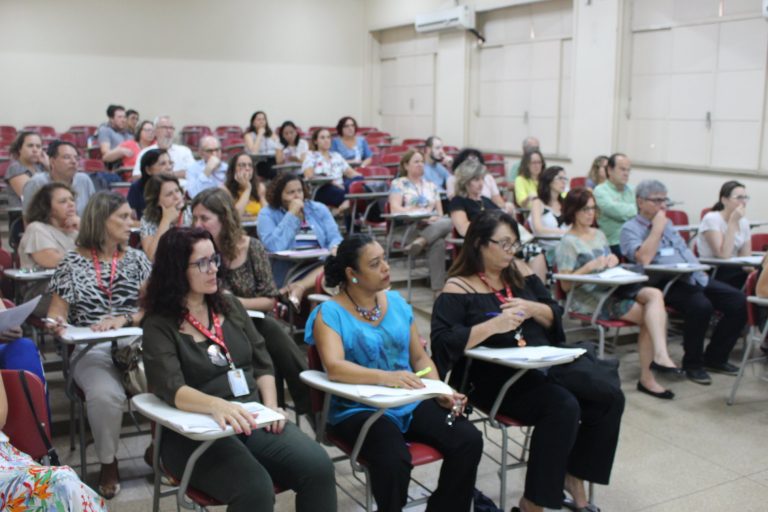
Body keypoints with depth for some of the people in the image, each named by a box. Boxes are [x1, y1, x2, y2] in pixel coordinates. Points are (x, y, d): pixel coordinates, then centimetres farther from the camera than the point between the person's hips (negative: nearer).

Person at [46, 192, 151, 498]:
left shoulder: (136, 259, 14)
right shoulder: (73, 263, 10)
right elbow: (57, 313, 8)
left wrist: (123, 319, -14)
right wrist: (55, 324, -17)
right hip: (92, 350, -1)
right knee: (105, 394, -34)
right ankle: (108, 464, -6)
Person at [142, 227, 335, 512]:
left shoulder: (230, 307, 13)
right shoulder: (160, 326, -4)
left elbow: (262, 364, 14)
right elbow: (171, 389, -20)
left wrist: (271, 407, -5)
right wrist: (217, 405, -39)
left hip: (253, 420, 5)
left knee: (319, 468, -20)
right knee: (254, 488, -33)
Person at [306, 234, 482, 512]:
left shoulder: (396, 301, 10)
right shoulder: (330, 313, -8)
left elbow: (420, 357, 13)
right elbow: (334, 367, -23)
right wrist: (387, 377, -36)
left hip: (411, 402, 5)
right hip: (359, 409, -5)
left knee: (468, 440, -16)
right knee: (394, 460, -33)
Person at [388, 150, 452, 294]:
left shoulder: (431, 186, 26)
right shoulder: (398, 184, 11)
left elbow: (440, 212, 19)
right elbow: (395, 209, -5)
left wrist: (435, 217, -8)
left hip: (433, 226, 5)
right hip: (409, 228, -5)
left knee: (448, 222, -34)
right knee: (438, 243, -37)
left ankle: (419, 242, -50)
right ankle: (437, 289, -40)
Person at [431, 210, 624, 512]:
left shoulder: (519, 272, 13)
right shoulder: (458, 288, -6)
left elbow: (555, 316, 16)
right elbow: (442, 342, -17)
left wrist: (532, 309, -6)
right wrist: (492, 325, -24)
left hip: (542, 364, 7)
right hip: (494, 376, -7)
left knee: (610, 399, -9)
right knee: (563, 407, -29)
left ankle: (573, 475, 9)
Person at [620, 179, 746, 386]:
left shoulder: (667, 223, 24)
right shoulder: (630, 228, -1)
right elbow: (643, 258, -18)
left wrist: (699, 269, 10)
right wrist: (657, 228, -10)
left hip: (695, 277, 8)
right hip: (667, 283, -8)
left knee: (738, 301, -8)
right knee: (701, 306, -34)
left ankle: (715, 357, 7)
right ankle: (692, 363, -11)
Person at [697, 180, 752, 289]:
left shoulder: (744, 222, 9)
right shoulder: (711, 219, -11)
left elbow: (746, 257, 6)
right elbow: (723, 255, -21)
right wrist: (733, 221, -20)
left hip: (734, 271, 6)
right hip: (711, 275, -6)